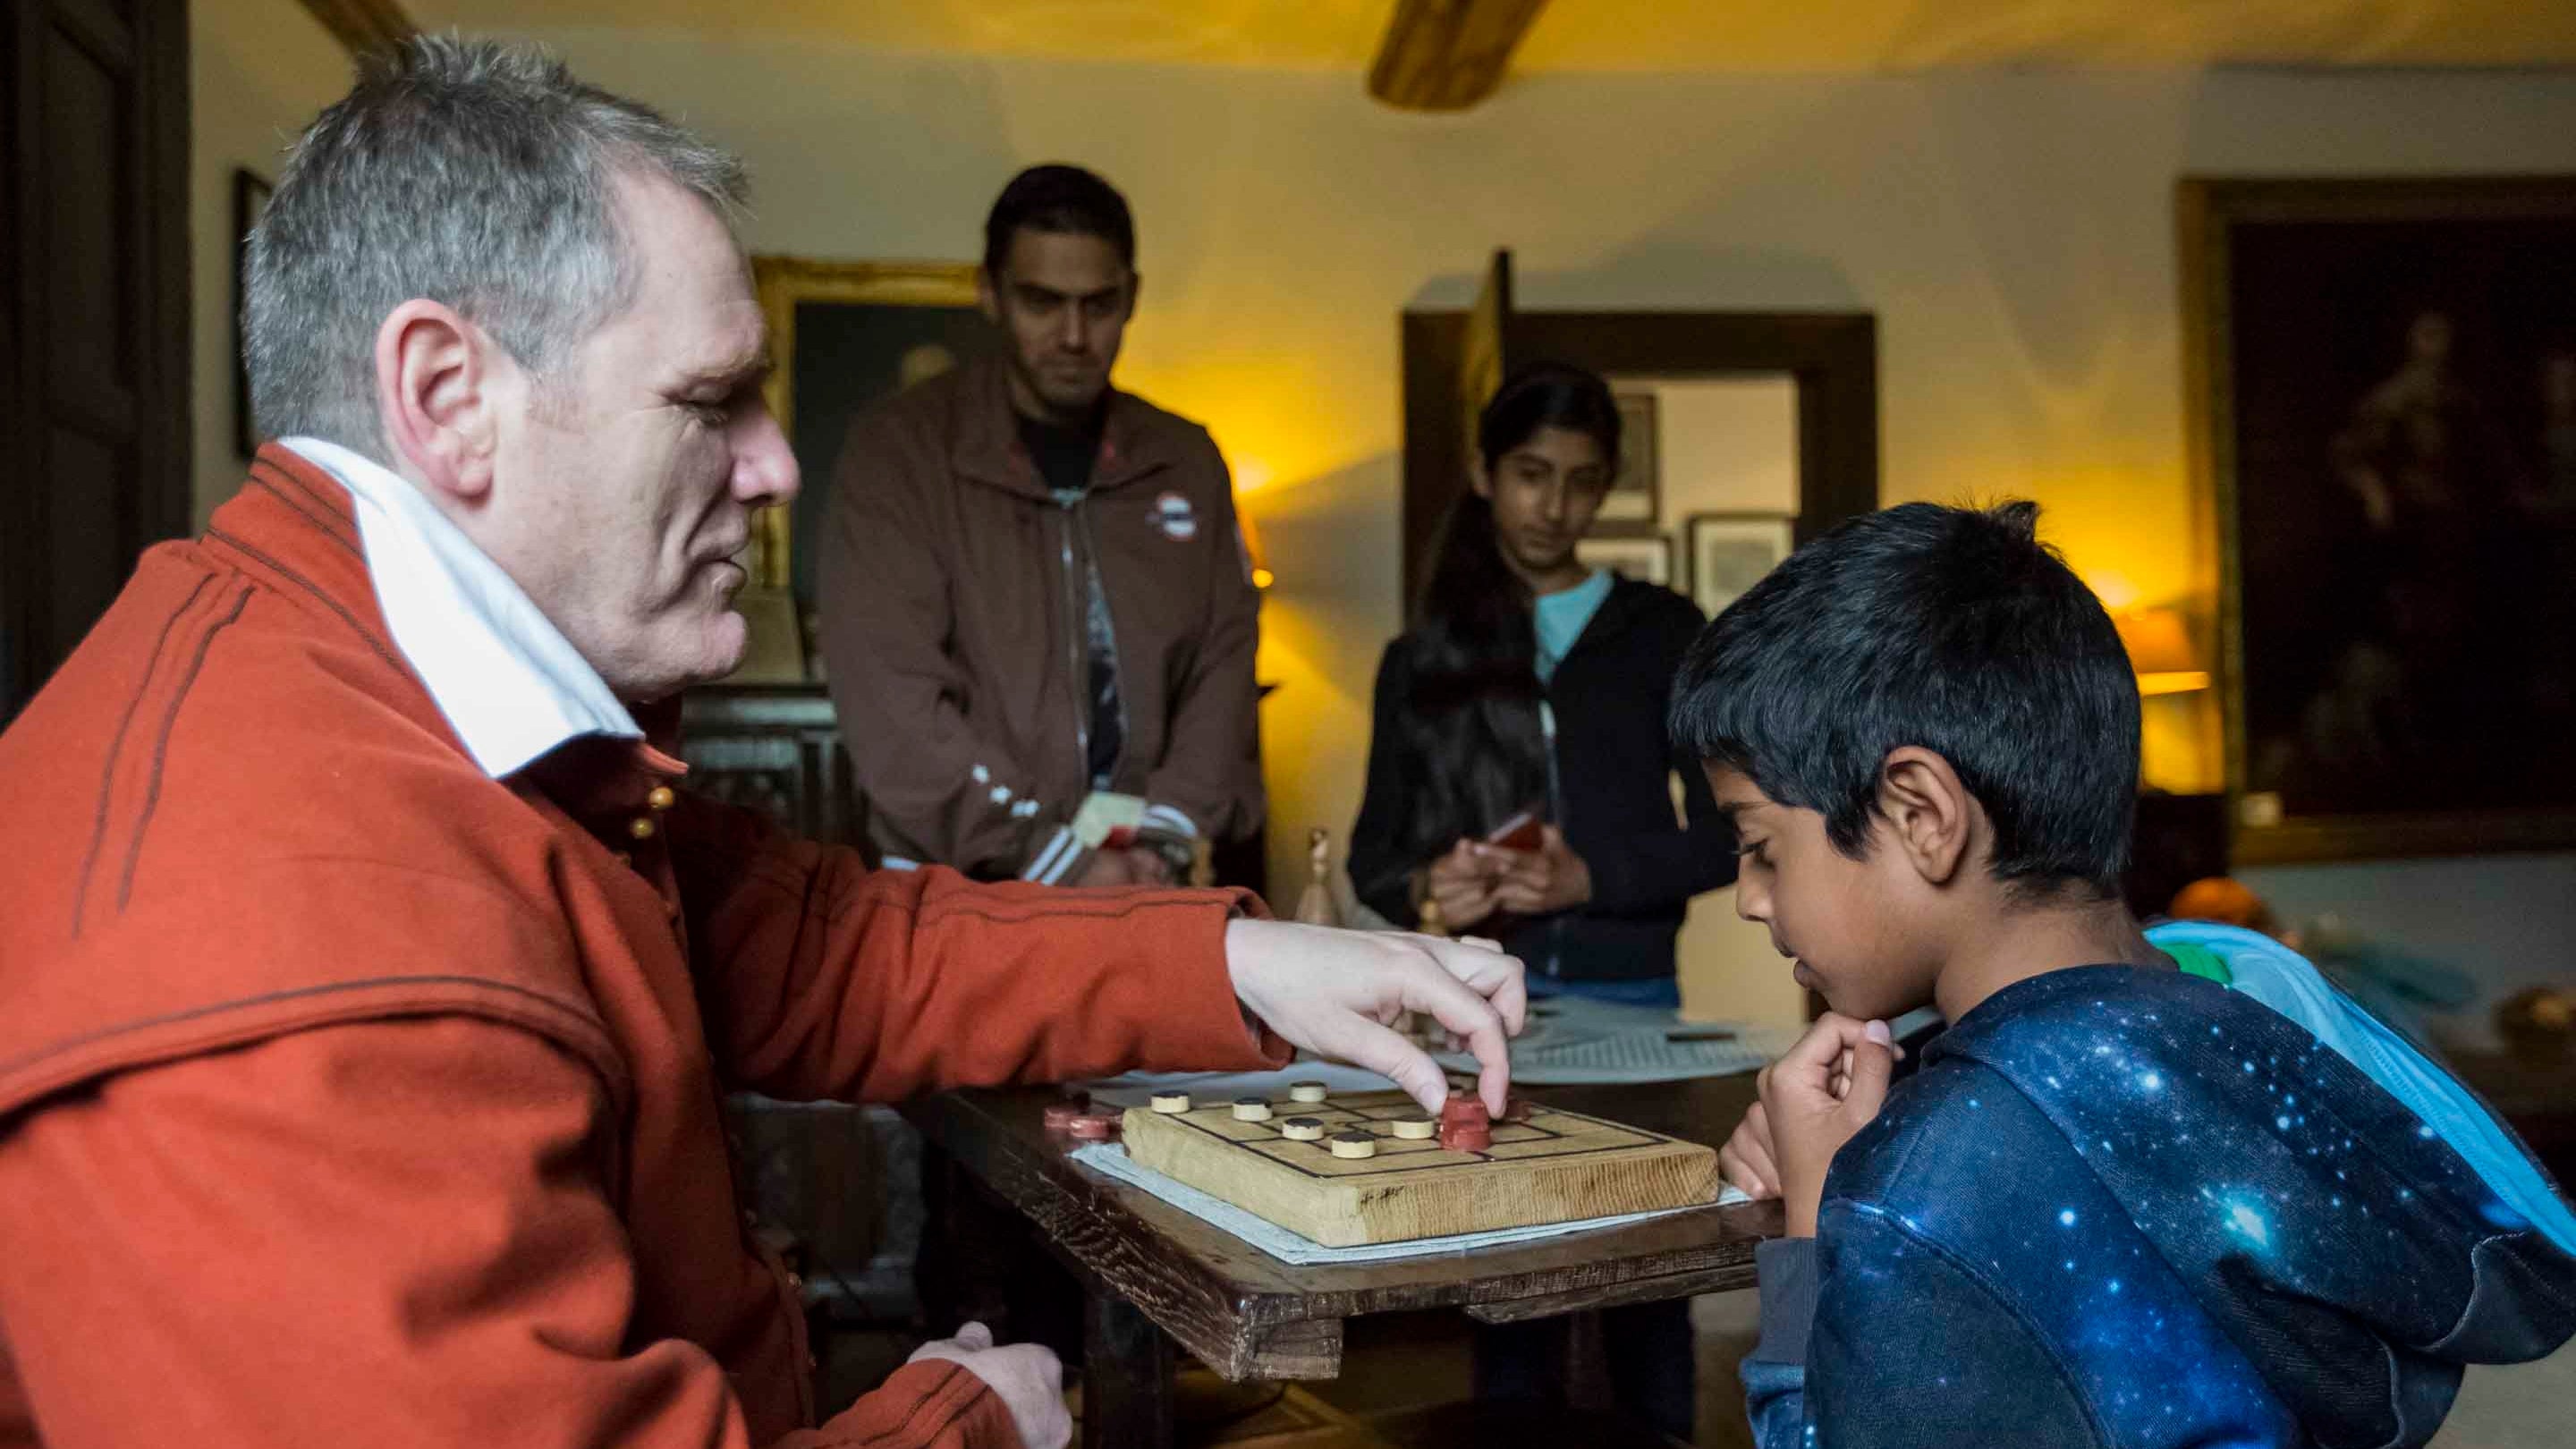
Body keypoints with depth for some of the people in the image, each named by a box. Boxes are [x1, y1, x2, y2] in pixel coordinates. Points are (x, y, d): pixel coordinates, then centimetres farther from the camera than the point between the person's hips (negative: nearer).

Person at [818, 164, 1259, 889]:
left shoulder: (1186, 462, 9)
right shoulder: (897, 451, -5)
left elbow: (1225, 660, 6)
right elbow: (893, 699, -13)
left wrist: (1165, 840, -9)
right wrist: (1059, 864, -15)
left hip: (1145, 894, 3)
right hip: (962, 895, -3)